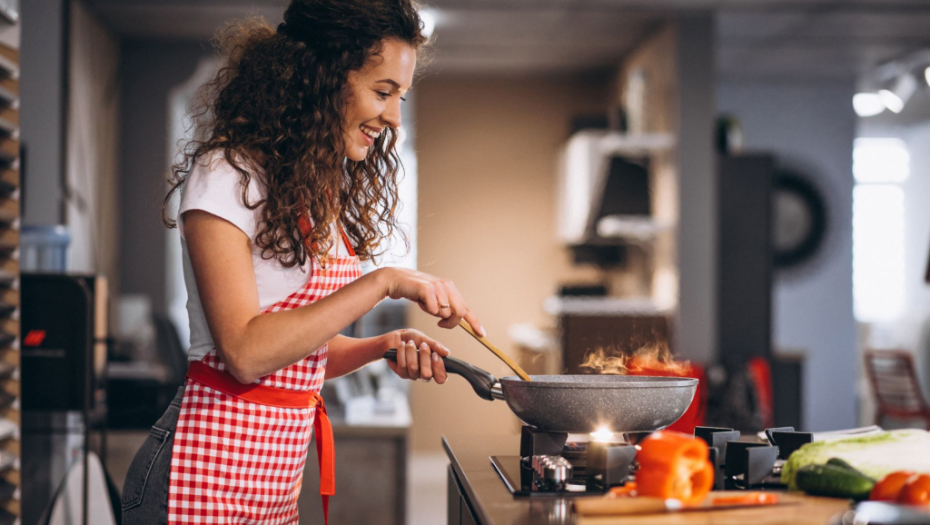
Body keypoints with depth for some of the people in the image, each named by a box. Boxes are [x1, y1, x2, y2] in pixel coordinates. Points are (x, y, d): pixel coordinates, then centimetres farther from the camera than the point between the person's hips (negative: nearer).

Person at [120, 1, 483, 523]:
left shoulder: (323, 193, 12)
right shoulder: (227, 175, -13)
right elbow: (245, 351, -21)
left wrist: (384, 346, -3)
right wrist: (385, 283, -22)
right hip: (208, 477, -8)